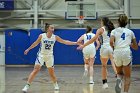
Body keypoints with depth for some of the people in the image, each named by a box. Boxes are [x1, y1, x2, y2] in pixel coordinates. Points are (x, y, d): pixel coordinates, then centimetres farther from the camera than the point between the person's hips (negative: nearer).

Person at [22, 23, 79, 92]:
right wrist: (28, 49, 10)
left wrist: (75, 43, -7)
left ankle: (56, 85, 30)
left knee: (51, 73, 6)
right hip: (41, 55, -2)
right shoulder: (42, 36, -10)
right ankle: (27, 86, -12)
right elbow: (36, 43, 3)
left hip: (49, 56, 2)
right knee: (36, 70, -14)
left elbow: (65, 42, -2)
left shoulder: (55, 37, -5)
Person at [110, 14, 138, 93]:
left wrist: (114, 47, 12)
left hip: (117, 53, 1)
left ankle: (118, 81, -8)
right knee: (127, 77, 11)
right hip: (127, 53, -1)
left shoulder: (114, 31, 12)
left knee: (120, 73, 23)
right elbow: (136, 47, 20)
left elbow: (111, 42, -8)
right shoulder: (130, 32, 15)